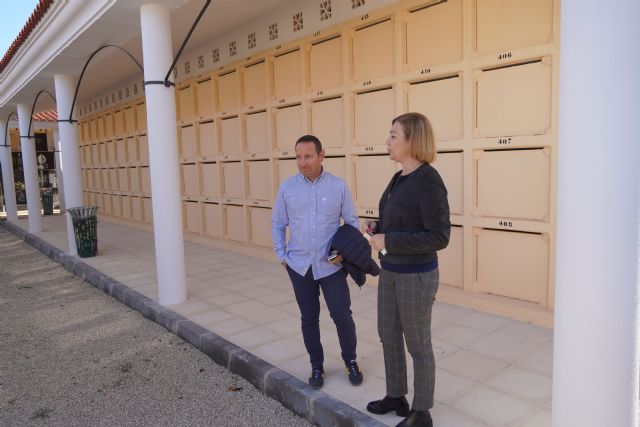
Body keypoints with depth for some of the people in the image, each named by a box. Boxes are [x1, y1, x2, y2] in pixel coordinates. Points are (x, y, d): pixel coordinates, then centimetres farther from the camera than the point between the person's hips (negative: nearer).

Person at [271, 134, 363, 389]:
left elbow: (352, 222, 2)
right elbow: (277, 223, 8)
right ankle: (317, 366, 30)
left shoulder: (339, 186, -5)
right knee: (309, 319, 12)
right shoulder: (287, 187, -1)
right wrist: (281, 255, 2)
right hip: (299, 266, 2)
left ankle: (350, 361, 26)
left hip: (331, 265, -1)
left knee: (342, 316, 0)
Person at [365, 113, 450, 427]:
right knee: (388, 336, 20)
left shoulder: (429, 180, -21)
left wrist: (387, 242, -20)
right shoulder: (400, 178, 8)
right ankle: (396, 397, 41)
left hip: (416, 275, -9)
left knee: (417, 345, 7)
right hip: (391, 272, 9)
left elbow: (439, 237, -22)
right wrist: (376, 227, 2)